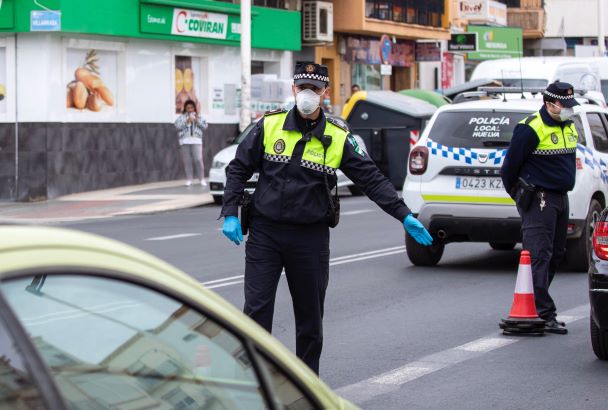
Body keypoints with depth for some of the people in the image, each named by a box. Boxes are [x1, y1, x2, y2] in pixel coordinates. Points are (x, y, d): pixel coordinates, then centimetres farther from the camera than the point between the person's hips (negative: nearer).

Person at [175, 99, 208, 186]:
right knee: (187, 161, -3)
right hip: (185, 141, 0)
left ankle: (202, 179, -2)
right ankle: (189, 180, 4)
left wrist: (197, 121, -5)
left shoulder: (199, 117, 15)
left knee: (198, 160, -10)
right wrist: (187, 122, -11)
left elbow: (205, 126, 7)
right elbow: (178, 126, -3)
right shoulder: (181, 117, 12)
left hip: (196, 141, 0)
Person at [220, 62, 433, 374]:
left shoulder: (337, 139, 1)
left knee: (310, 315, 8)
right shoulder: (269, 126, 0)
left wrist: (404, 216, -6)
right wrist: (230, 214, -3)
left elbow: (372, 180, 1)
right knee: (257, 308, -5)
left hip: (311, 237, 1)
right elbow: (238, 169, 6)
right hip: (265, 232, -1)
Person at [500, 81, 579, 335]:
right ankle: (544, 314, -15)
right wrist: (520, 196, 1)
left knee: (555, 254, 13)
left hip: (560, 199, 9)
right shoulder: (531, 129, -14)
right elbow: (510, 166, -10)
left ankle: (532, 304, 24)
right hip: (539, 201, -9)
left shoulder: (569, 128, 13)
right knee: (539, 256, -12)